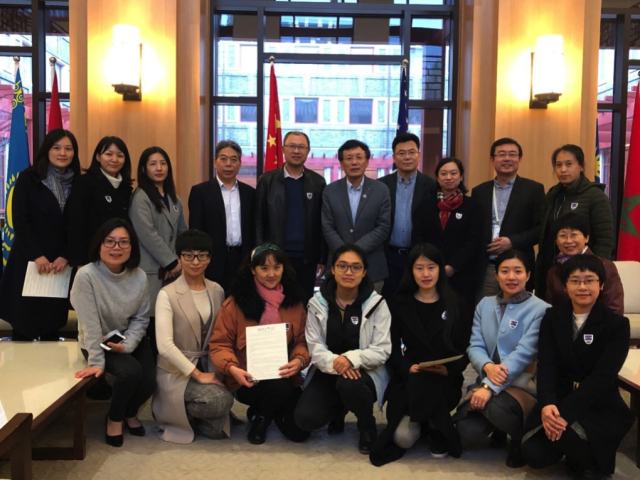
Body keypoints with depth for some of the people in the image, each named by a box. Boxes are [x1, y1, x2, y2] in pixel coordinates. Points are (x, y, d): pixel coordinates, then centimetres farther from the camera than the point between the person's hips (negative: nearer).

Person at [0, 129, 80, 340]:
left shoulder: (77, 183, 7)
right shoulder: (28, 178, -2)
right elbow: (19, 220, -7)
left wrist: (65, 256, -8)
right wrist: (37, 256, -13)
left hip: (60, 264, 3)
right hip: (29, 261, -2)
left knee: (52, 322, 5)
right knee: (24, 321, 2)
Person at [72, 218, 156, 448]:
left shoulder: (139, 277, -11)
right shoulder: (86, 276, -24)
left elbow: (141, 318, -3)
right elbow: (90, 324, -24)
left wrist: (128, 344, -17)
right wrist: (96, 362, -25)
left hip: (131, 340, 4)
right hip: (98, 343, -4)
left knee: (149, 381, -16)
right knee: (131, 370, -28)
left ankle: (130, 412, 22)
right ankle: (114, 418, 4)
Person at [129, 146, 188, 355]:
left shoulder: (173, 198, 17)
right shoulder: (140, 197, -4)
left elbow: (183, 232, 16)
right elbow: (148, 235, -13)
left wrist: (180, 261, 2)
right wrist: (172, 262, -11)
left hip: (173, 269, 6)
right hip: (151, 270, -6)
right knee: (152, 320, -8)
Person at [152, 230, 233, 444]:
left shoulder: (217, 291, 5)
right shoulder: (167, 294, -13)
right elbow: (165, 345, -21)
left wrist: (216, 370, -2)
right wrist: (197, 375, -21)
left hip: (208, 367, 5)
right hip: (177, 371, -5)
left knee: (216, 428, -10)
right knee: (219, 401, -29)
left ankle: (189, 414, 22)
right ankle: (171, 411, 1)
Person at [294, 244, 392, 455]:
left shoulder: (377, 304, -8)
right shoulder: (318, 303, -2)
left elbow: (382, 350, -13)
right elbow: (315, 346, -7)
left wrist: (352, 358, -32)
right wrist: (333, 362, -29)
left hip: (365, 372, -2)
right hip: (327, 372, 3)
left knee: (349, 384, -38)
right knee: (305, 419, -19)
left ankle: (367, 426, -2)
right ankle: (339, 409, 19)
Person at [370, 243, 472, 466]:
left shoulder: (457, 306, 7)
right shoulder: (398, 305, 7)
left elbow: (466, 350, 3)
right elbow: (392, 349, 4)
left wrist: (449, 370, -17)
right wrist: (407, 368, -16)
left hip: (445, 380, 0)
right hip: (408, 378, 1)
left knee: (424, 384, -37)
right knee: (404, 438, -22)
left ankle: (439, 432, -6)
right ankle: (422, 421, 14)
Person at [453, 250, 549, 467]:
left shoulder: (539, 309, -8)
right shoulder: (485, 304, 8)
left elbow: (523, 354, -18)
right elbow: (475, 346, 2)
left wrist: (490, 387, -27)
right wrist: (488, 367, -23)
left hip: (523, 384, -4)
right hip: (487, 382, 4)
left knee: (494, 407, -36)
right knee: (466, 429, -18)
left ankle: (521, 438, 0)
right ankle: (499, 427, 18)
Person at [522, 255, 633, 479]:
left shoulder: (617, 324, -7)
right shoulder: (553, 317, 3)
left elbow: (602, 377, -17)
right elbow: (547, 365, -6)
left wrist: (566, 413, -29)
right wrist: (547, 404, -26)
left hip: (601, 407, -3)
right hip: (559, 401, 3)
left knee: (565, 433, -32)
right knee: (534, 455, -16)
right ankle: (570, 445, 18)